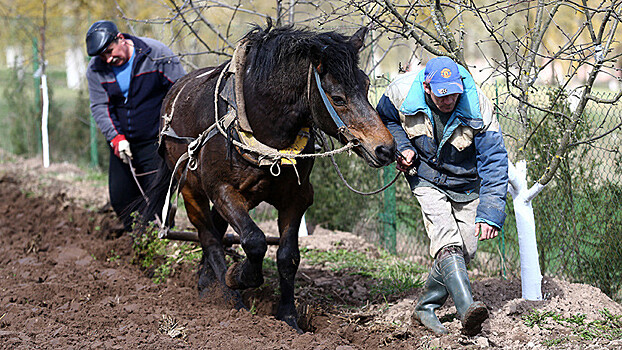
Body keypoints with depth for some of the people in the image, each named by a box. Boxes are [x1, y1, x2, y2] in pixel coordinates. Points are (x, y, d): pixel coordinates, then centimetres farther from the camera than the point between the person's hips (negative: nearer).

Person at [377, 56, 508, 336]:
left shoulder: (478, 109, -26)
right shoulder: (402, 92, -22)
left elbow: (494, 163, -24)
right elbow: (385, 119, 3)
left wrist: (490, 213, -32)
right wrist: (402, 146, -16)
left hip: (465, 184, 2)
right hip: (426, 178, -1)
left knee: (466, 248, -4)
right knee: (446, 239, -23)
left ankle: (426, 307, 14)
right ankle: (466, 309, -38)